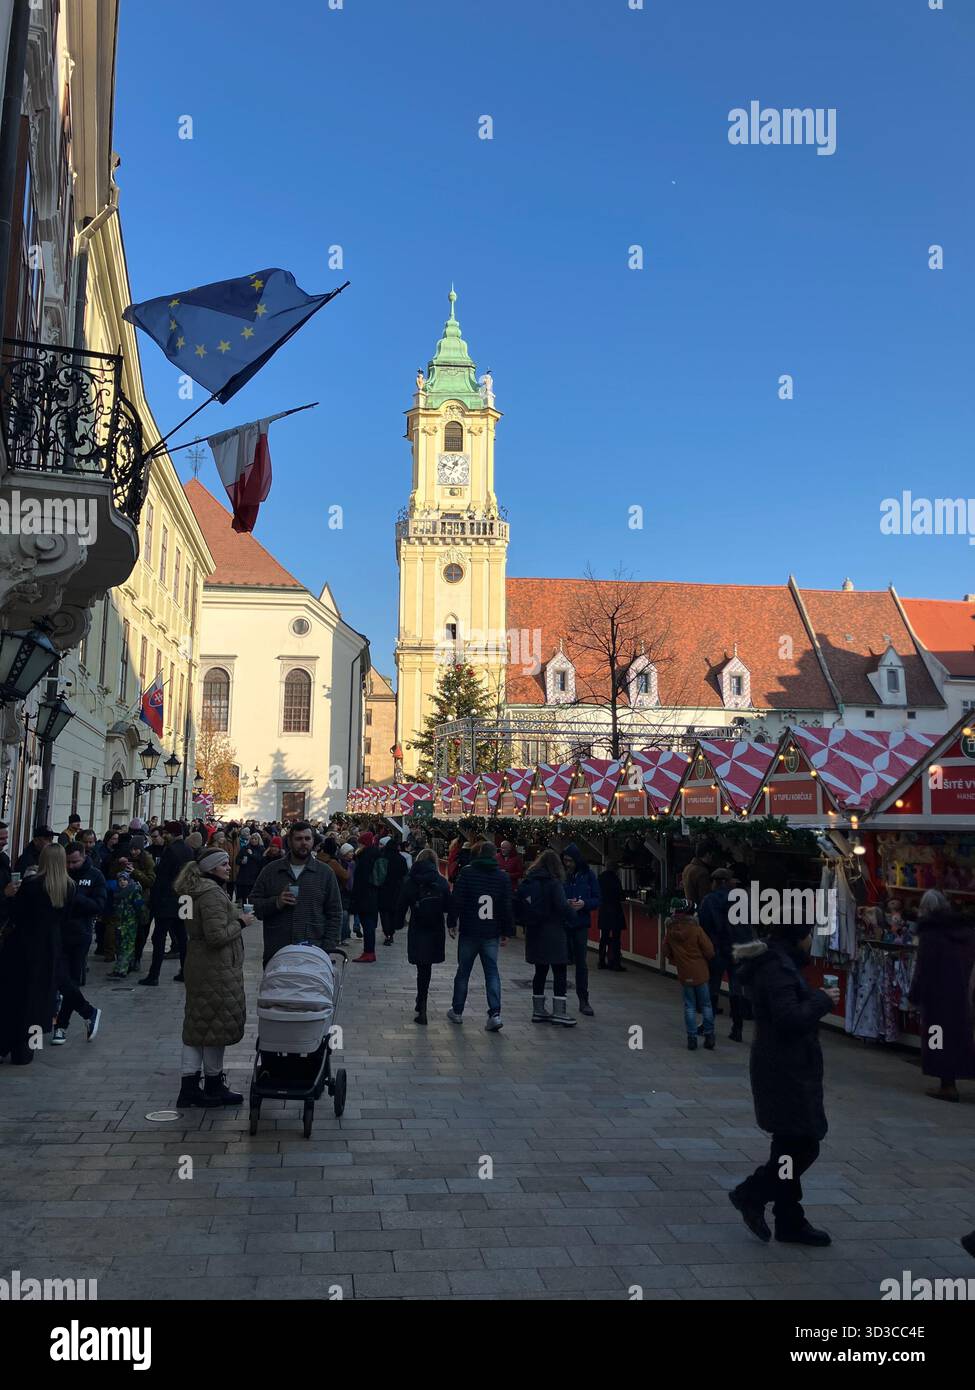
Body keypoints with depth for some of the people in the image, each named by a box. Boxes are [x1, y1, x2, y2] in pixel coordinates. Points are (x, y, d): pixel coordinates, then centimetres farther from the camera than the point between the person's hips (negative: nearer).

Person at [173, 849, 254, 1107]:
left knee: (197, 1024, 11)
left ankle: (189, 1087, 15)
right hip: (217, 969, -10)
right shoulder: (212, 895, -20)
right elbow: (217, 936, -25)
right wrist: (241, 922, -12)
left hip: (198, 967, 10)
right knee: (218, 1024, 3)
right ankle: (213, 1087, 15)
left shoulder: (198, 891, 13)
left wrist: (237, 917, 13)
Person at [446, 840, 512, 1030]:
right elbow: (507, 907, 3)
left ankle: (457, 1011, 22)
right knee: (492, 972, 5)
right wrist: (506, 931, 10)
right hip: (491, 933, 1)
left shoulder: (466, 872, -5)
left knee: (463, 971, 11)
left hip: (469, 931, -1)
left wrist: (451, 923, 0)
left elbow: (456, 900, -9)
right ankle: (495, 1013, -7)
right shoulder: (503, 877, 2)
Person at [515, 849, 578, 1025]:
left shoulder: (525, 882, 7)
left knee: (540, 971, 14)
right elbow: (562, 907, -17)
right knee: (560, 971, 0)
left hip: (534, 933, 6)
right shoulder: (554, 883, -11)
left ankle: (538, 1010, 17)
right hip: (553, 933, -6)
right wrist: (572, 919, -1)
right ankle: (559, 1011, -3)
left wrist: (524, 922, 14)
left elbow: (517, 905, 7)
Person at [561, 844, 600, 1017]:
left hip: (581, 924, 1)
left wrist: (584, 904, -16)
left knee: (581, 962, 6)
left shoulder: (588, 875, -1)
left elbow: (597, 899, 2)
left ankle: (584, 1001, 15)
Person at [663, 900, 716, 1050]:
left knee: (689, 1006, 12)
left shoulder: (670, 931, -5)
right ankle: (709, 1037, 13)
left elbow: (667, 952, 5)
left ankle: (692, 1038, 9)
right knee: (706, 1005, 11)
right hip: (700, 972, -2)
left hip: (684, 974, 2)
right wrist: (708, 960, 10)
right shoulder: (696, 929, -16)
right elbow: (709, 951, -12)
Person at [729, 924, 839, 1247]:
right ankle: (751, 1195, 8)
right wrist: (822, 1000, -14)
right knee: (804, 1146, -4)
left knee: (792, 1145, 16)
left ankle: (790, 1221, 24)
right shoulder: (778, 968, -21)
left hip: (785, 1068, 11)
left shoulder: (775, 961, 12)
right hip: (786, 1071, -11)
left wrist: (815, 998, 8)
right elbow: (790, 1019, -27)